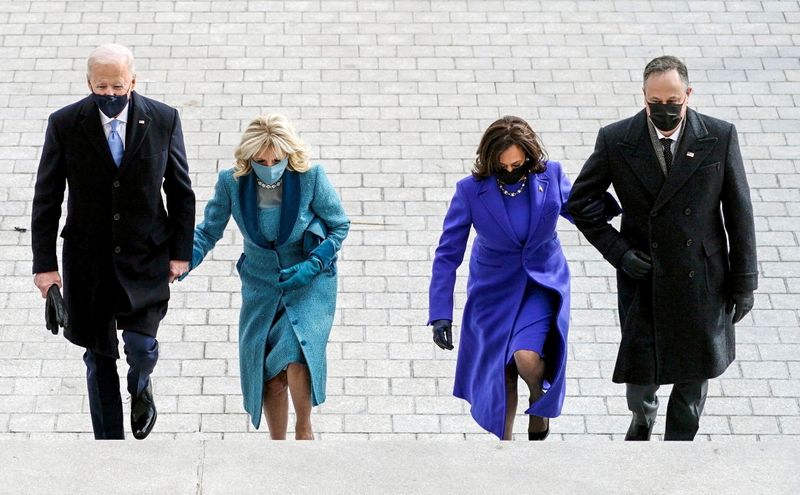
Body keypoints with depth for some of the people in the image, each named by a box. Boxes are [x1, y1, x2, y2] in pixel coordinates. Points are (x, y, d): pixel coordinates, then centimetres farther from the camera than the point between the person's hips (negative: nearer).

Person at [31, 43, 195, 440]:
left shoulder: (163, 120, -4)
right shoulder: (64, 124, -6)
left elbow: (180, 191, 4)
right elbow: (46, 198, -2)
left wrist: (181, 251, 0)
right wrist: (44, 262, -6)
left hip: (146, 258, 0)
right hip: (88, 260, 1)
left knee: (141, 344, -12)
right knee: (99, 356, 7)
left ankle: (140, 390, 24)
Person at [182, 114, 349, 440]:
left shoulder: (311, 178, -18)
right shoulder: (232, 183, -14)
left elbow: (339, 226, -4)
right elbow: (209, 231, -1)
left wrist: (312, 266, -17)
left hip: (310, 283, -3)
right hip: (261, 287, 3)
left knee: (296, 358, -23)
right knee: (268, 374, 5)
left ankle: (304, 430, 3)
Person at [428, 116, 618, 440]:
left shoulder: (550, 175, -14)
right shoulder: (471, 190, -19)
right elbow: (448, 254, -13)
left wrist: (597, 207, -19)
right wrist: (441, 314, -18)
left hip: (542, 284, 0)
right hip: (494, 289, 0)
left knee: (527, 358, -22)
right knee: (500, 371, 8)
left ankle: (539, 404, 12)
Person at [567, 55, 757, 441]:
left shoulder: (719, 137, -10)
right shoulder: (616, 140, -10)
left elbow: (739, 213, -3)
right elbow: (579, 202, 1)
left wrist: (744, 281, -1)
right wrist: (617, 251, -9)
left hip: (702, 282, 0)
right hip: (643, 277, 0)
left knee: (694, 372, 13)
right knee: (641, 374, 7)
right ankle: (642, 416, 43)